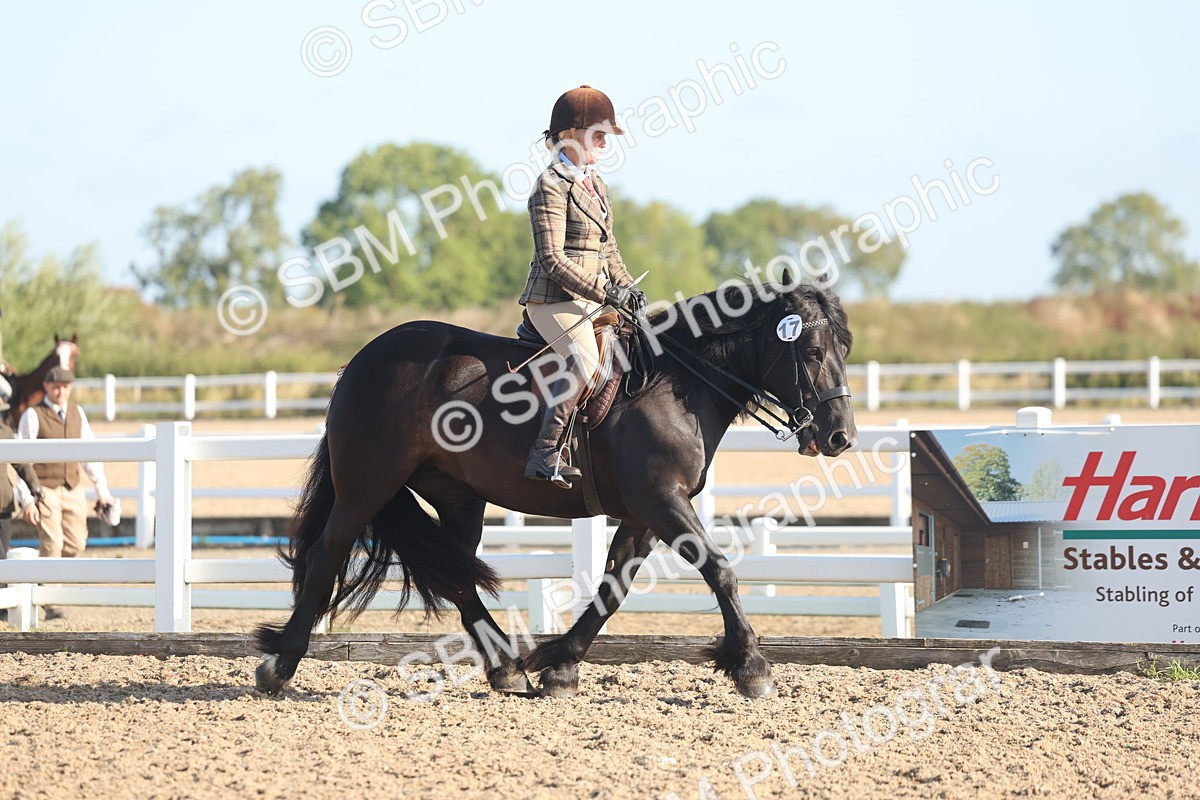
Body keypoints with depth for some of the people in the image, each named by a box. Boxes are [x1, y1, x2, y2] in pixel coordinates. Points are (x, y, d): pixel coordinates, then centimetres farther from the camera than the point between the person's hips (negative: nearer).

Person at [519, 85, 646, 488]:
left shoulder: (596, 186, 18)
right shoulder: (552, 185, -10)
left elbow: (608, 250, 25)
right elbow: (552, 259, -17)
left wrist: (627, 288, 8)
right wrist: (604, 293, -19)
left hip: (592, 300, 10)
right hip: (554, 299, -10)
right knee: (585, 357, -33)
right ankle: (545, 453, -33)